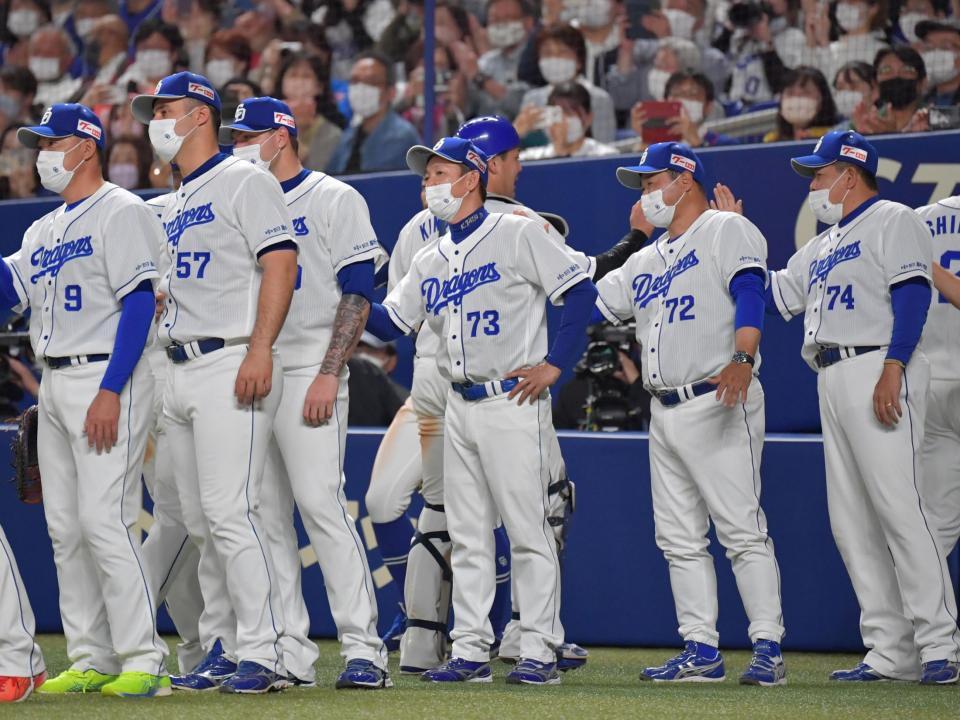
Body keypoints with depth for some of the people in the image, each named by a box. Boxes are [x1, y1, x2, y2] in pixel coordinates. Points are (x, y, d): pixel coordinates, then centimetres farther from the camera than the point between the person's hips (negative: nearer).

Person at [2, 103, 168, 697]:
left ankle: (143, 662, -14)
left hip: (108, 378, -9)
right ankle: (91, 661, 12)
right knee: (65, 527, 7)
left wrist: (110, 392, -22)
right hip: (55, 382, 9)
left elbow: (139, 305, -15)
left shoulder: (122, 212, -7)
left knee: (104, 519, -15)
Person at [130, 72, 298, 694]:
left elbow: (281, 260, -15)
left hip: (231, 367, -10)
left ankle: (263, 654, -15)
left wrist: (259, 351, -24)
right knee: (199, 521, 9)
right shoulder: (176, 206, 23)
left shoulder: (242, 181, -5)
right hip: (181, 375, 10)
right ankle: (221, 649, 14)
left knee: (230, 512, -16)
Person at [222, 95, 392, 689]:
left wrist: (328, 375, -17)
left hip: (309, 375, -7)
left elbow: (357, 294, -8)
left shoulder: (334, 200, -1)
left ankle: (364, 648, -16)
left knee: (320, 502, -16)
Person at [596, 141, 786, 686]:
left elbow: (750, 293, -19)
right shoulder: (647, 261, 23)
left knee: (743, 530, -11)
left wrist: (741, 360, -33)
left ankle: (769, 649, -12)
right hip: (665, 412, 9)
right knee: (680, 540, 7)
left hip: (718, 406, -9)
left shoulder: (727, 230, -2)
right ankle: (702, 651, 10)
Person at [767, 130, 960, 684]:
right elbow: (774, 295, 26)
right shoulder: (823, 247, 26)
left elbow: (914, 293, -13)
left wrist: (893, 368, -24)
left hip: (879, 369, -9)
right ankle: (892, 653, 5)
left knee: (898, 505, -16)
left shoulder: (892, 221, -1)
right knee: (851, 523, 4)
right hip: (834, 382, 10)